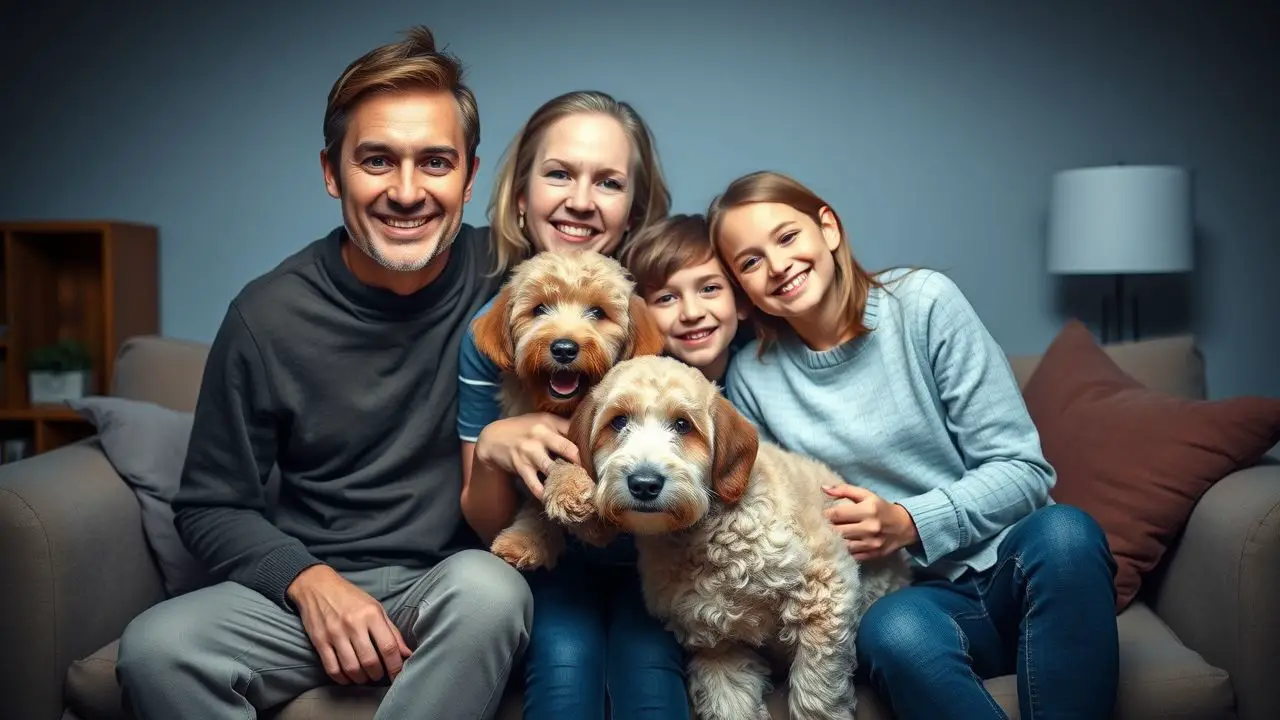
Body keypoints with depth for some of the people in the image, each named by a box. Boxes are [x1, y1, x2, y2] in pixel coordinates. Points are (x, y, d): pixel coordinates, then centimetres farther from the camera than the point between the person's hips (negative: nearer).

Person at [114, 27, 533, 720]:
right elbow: (211, 506, 2)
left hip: (454, 604, 0)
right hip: (305, 586, 1)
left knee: (486, 586, -33)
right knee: (155, 647, -25)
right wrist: (308, 579, -16)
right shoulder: (268, 316, -6)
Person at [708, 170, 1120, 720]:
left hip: (1010, 568, 1)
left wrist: (909, 523, -19)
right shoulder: (751, 377, 0)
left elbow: (1023, 469, -5)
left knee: (1064, 531, -34)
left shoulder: (923, 302, -5)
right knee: (892, 631, -35)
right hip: (914, 595, 0)